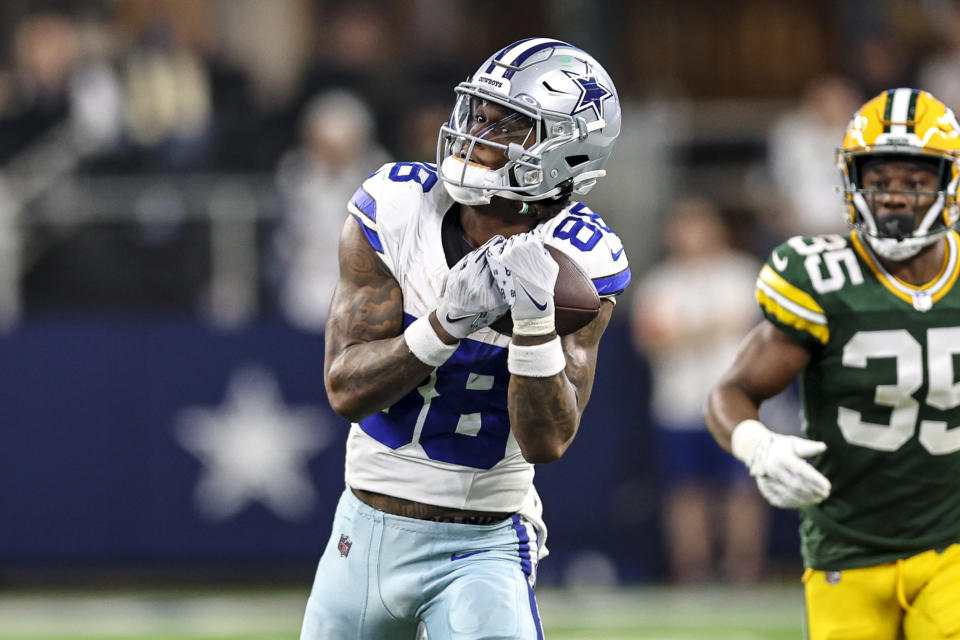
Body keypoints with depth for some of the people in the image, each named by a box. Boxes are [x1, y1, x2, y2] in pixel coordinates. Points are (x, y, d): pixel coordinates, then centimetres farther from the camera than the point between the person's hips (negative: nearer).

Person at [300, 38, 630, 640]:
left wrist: (535, 320, -34)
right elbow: (347, 388, -15)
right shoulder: (394, 211, -9)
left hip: (480, 549, -3)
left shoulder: (575, 263, -13)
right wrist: (447, 324, -30)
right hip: (365, 536, 3)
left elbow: (547, 442, -21)